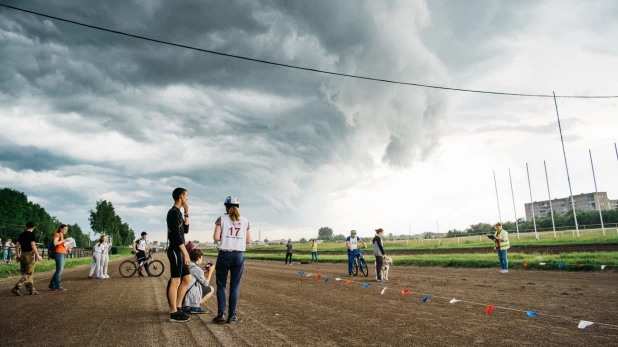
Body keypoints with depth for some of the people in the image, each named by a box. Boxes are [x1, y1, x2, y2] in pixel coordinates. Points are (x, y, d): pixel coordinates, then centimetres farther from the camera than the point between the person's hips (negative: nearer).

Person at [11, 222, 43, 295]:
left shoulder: (21, 234, 12)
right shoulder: (31, 234, -8)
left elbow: (17, 245, 13)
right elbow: (33, 245, -16)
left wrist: (17, 255, 21)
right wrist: (37, 255, -15)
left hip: (22, 255, 8)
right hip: (29, 254, -8)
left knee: (25, 273, 11)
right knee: (29, 274, -3)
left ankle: (31, 290, 15)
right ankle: (17, 287, -16)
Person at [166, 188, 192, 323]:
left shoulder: (178, 212, 18)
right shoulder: (173, 212, -12)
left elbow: (185, 230, 18)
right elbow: (176, 235, -19)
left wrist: (187, 213, 12)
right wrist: (186, 253, -20)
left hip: (179, 251, 10)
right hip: (175, 251, -10)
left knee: (187, 279, 13)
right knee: (175, 281, -5)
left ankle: (178, 308, 19)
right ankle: (174, 313, 2)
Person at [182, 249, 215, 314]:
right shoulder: (197, 269, -11)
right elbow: (205, 283, 1)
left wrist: (204, 271, 23)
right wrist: (210, 271, 12)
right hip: (190, 297, -8)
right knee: (211, 289, 4)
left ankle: (186, 307, 16)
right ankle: (194, 307, -3)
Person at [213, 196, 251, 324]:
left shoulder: (221, 219, -1)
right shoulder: (245, 221, 5)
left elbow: (216, 237, -8)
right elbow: (248, 241, 5)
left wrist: (224, 238, 12)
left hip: (224, 255, -1)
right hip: (239, 256, 1)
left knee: (221, 285, 10)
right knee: (235, 287, 8)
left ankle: (221, 314, 4)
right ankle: (232, 316, 8)